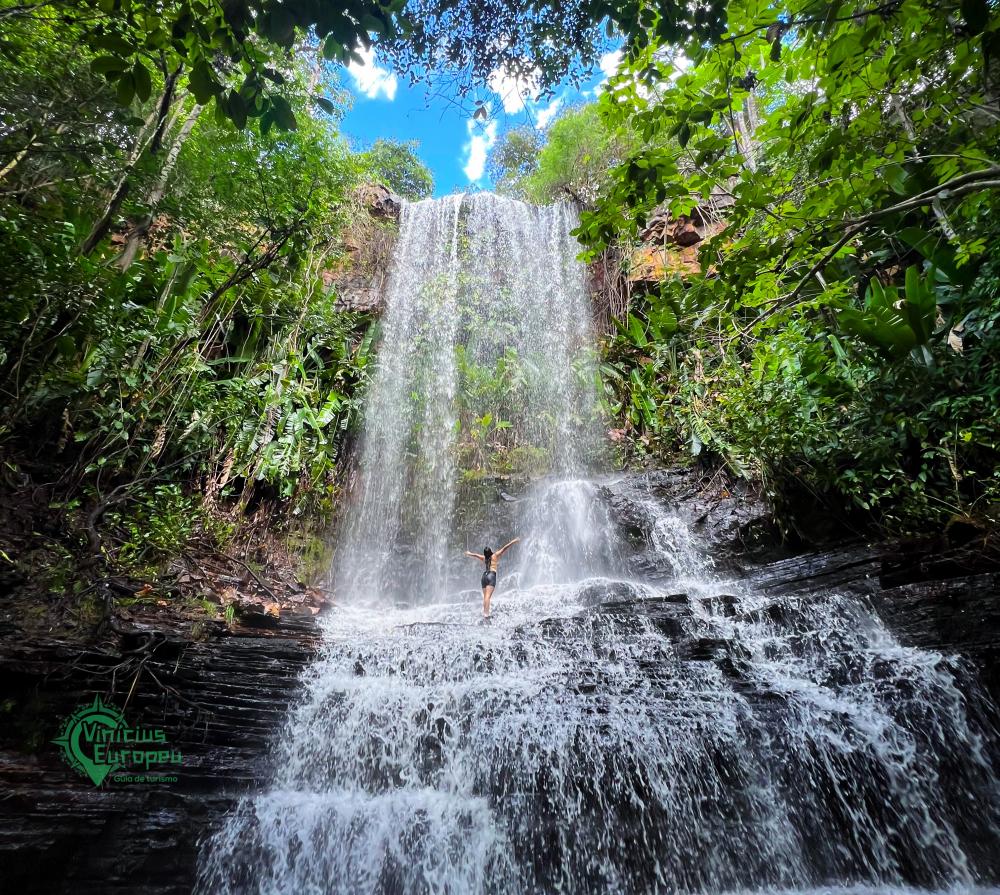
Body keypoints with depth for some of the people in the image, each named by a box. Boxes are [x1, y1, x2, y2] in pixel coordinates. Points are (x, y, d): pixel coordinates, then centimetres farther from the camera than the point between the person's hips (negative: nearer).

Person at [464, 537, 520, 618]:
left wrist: (469, 553, 55)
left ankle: (485, 613, 1)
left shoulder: (484, 558, 16)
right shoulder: (495, 556, 5)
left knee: (485, 596, 9)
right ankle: (486, 613, -28)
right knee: (488, 596, -17)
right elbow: (504, 548, -1)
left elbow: (475, 555, 35)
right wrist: (514, 541, -2)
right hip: (491, 575, -5)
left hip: (484, 575, 5)